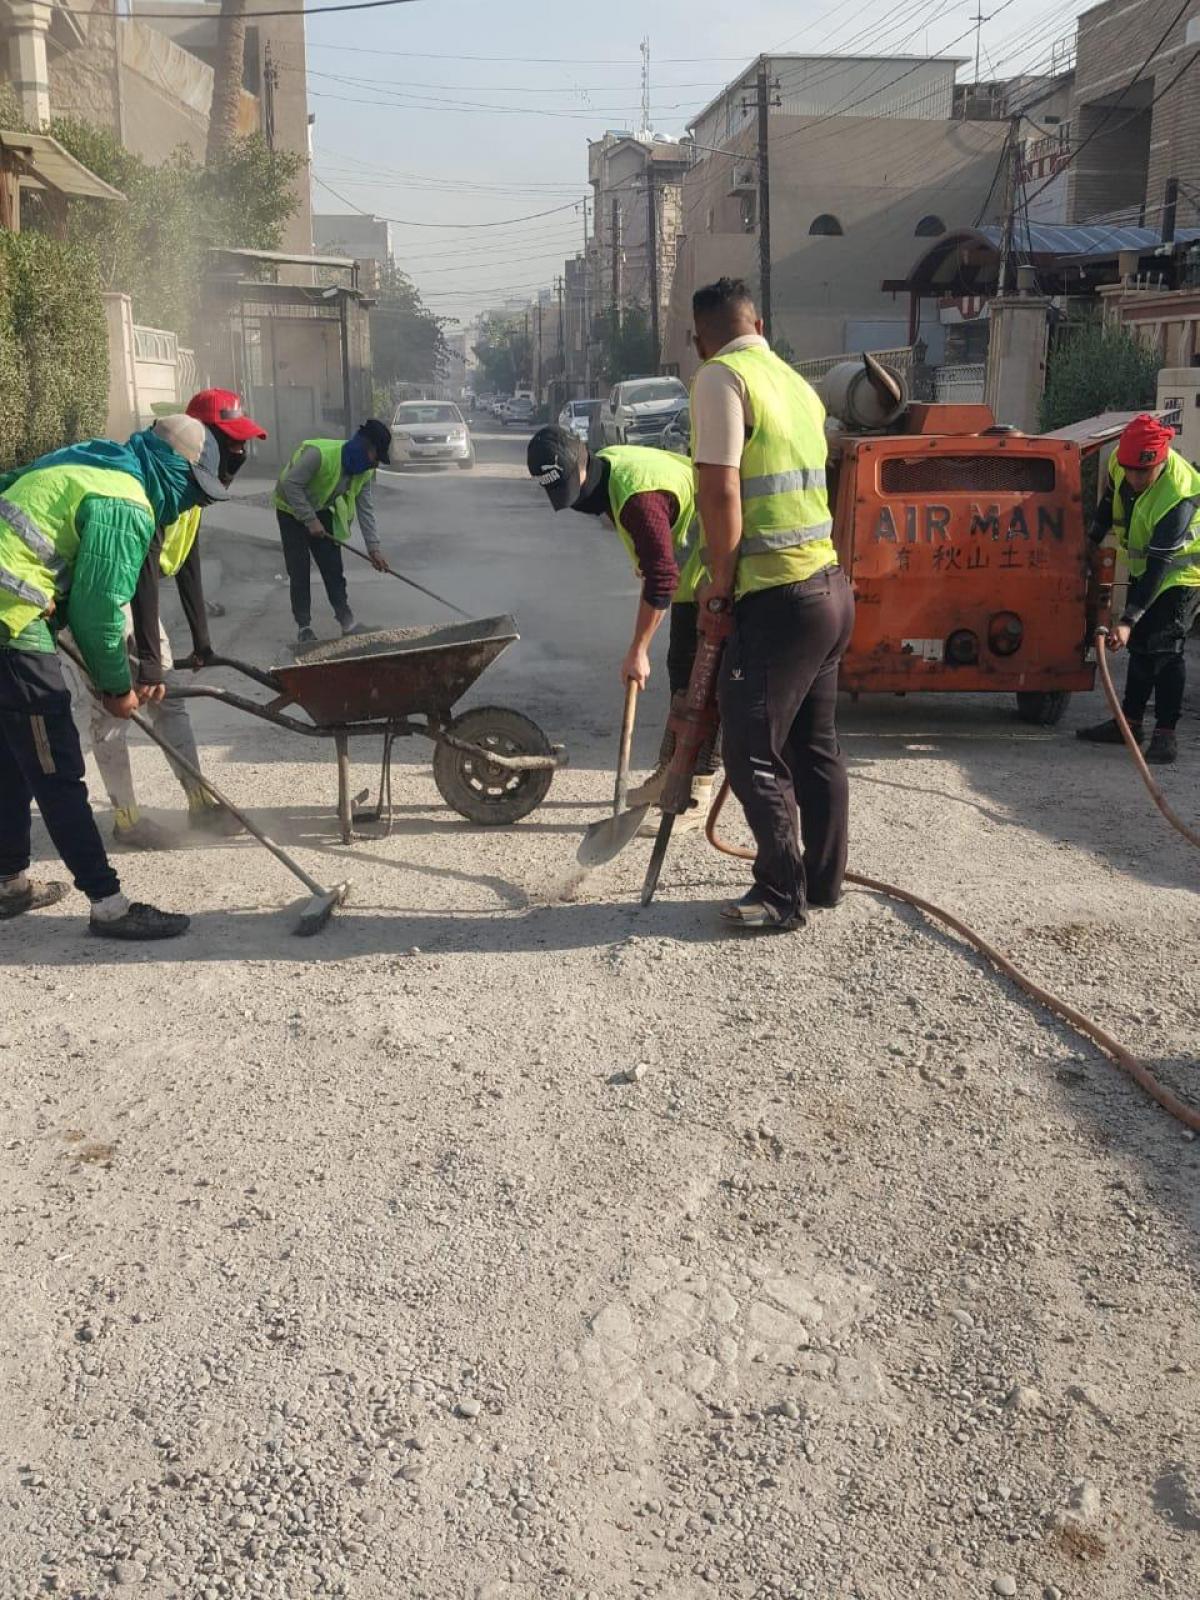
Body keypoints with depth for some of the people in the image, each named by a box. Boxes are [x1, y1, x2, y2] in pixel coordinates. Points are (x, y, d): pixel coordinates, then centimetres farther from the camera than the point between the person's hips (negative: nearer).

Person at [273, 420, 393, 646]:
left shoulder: (365, 471, -12)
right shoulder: (320, 453, -35)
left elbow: (366, 509, -8)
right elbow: (290, 484, -32)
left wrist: (373, 547, -14)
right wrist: (309, 520, -29)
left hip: (321, 511, 6)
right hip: (291, 510, -6)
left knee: (333, 567, 2)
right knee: (299, 571, -6)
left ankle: (347, 621, 7)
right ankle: (303, 627, 2)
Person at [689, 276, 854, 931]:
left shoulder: (722, 376, -10)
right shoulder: (797, 382, 16)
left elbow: (720, 489, -18)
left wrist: (721, 577, -7)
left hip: (779, 598, -9)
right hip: (830, 584, 9)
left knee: (753, 751, 0)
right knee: (816, 745, 16)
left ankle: (782, 895, 6)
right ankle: (824, 878, 25)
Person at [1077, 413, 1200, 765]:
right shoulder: (1119, 460, -17)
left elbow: (1159, 566, -37)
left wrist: (1128, 619, -39)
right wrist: (1093, 539, 13)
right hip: (1143, 566, 7)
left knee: (1165, 648, -15)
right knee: (1140, 644, 12)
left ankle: (1166, 733, -11)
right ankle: (1130, 722, 21)